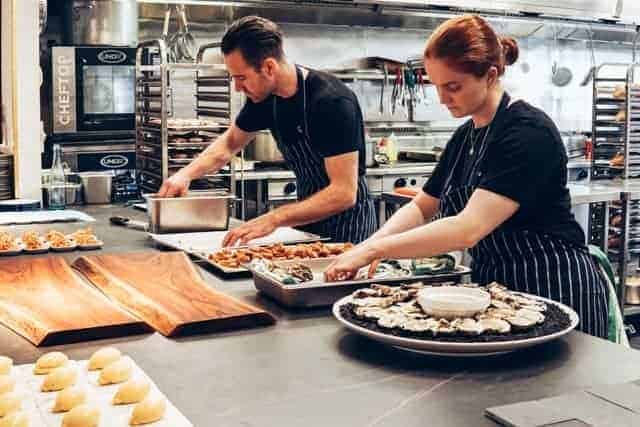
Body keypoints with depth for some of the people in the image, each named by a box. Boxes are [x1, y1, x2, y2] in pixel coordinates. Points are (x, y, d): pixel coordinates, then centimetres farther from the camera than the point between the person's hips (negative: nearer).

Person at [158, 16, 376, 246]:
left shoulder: (332, 102, -27)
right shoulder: (264, 97, -5)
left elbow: (344, 193, -30)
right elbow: (230, 142, 13)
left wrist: (274, 219, -36)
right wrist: (186, 174, -3)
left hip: (346, 218, -6)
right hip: (309, 214, 6)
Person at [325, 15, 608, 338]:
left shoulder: (529, 133, -20)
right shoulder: (465, 136, 7)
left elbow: (469, 228, -29)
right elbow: (421, 207, 12)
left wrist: (374, 250, -26)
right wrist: (368, 245, -6)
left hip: (555, 291, -7)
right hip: (495, 286, 8)